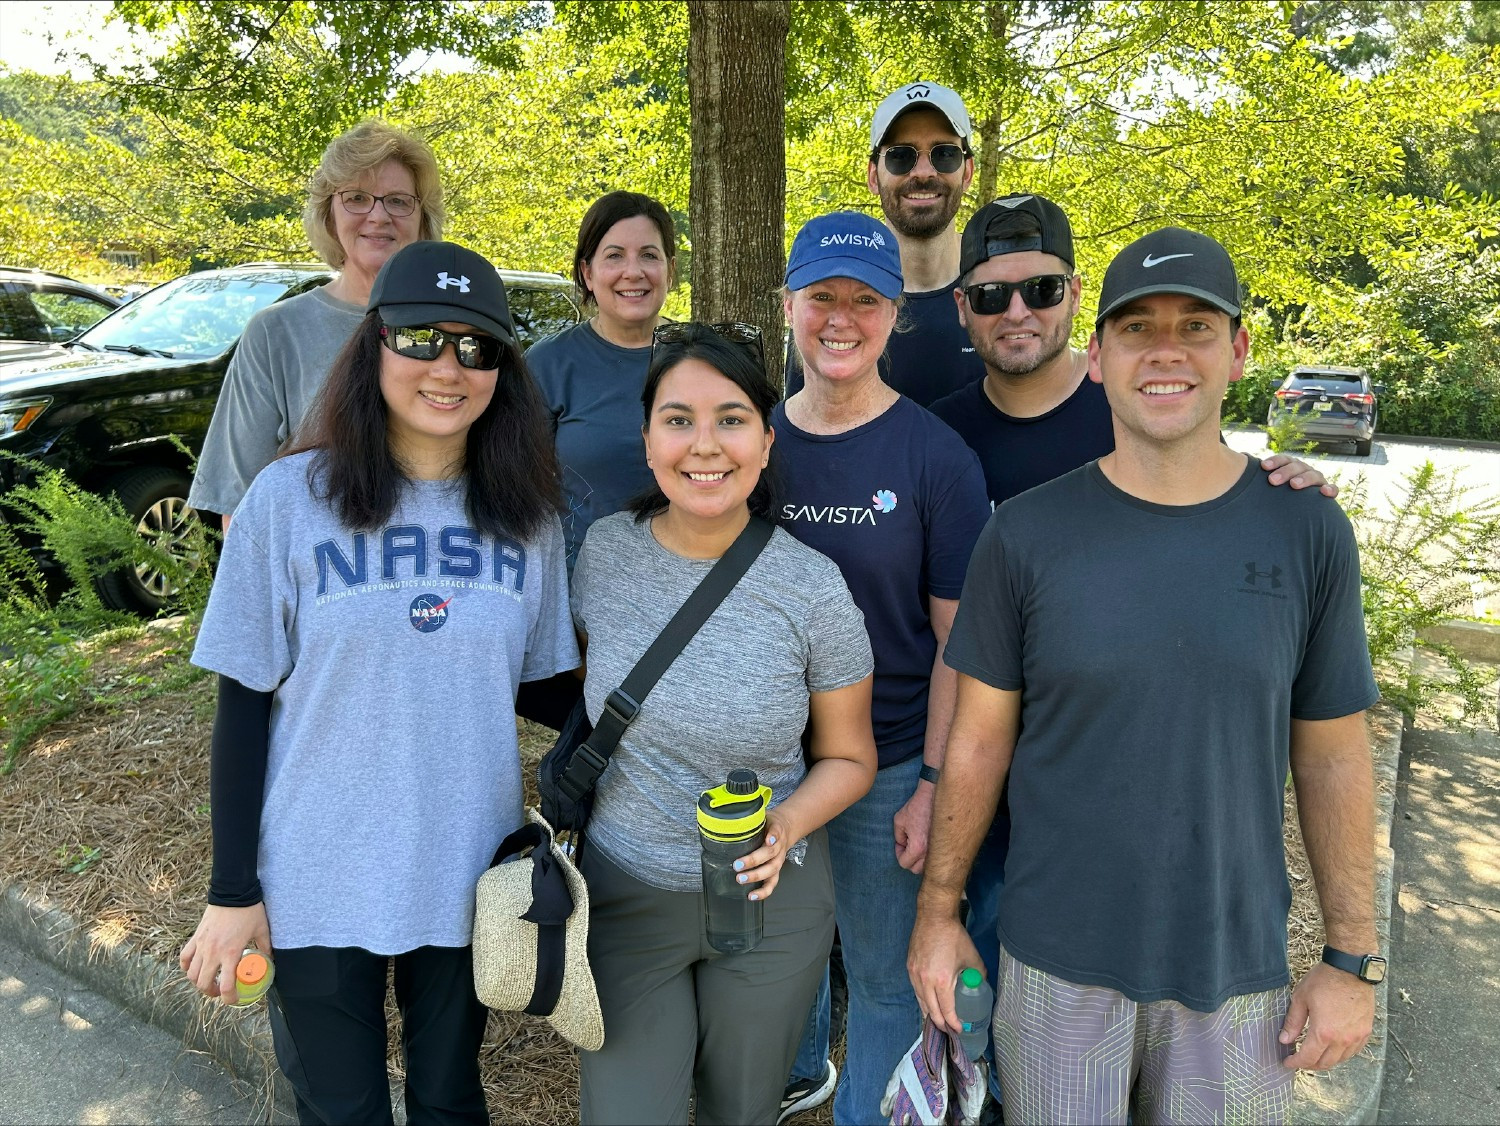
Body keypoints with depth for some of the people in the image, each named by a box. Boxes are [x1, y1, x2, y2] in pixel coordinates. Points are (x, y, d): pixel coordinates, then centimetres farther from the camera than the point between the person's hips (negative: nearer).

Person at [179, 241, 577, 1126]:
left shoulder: (528, 512, -3)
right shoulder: (290, 498, -10)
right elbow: (244, 703, -6)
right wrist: (232, 891, -5)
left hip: (472, 877, 2)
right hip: (316, 884, -2)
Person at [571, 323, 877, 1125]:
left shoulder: (813, 589, -17)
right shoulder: (602, 552, -11)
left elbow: (848, 757, -4)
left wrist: (786, 826, -22)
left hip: (771, 901, 0)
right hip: (626, 898, 1)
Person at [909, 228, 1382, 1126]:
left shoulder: (1308, 533, -6)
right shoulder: (1027, 532, -9)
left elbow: (1332, 756, 0)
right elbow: (980, 737, -4)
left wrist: (1353, 958, 2)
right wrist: (940, 909, 0)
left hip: (1238, 966, 1)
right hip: (1057, 959, -1)